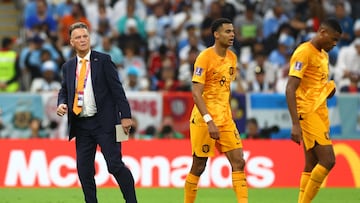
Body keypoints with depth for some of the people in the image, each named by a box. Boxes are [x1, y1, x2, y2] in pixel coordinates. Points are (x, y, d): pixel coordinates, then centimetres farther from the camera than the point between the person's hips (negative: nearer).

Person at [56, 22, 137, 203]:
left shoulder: (103, 60, -1)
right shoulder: (68, 67, 12)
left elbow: (116, 89, -4)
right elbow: (64, 91, 22)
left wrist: (125, 115, -10)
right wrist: (61, 104, -2)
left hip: (104, 122, -5)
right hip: (81, 125, 5)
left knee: (115, 165, -9)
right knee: (84, 169, 3)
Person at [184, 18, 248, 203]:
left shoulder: (231, 57, 9)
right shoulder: (205, 58, -13)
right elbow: (196, 94, -18)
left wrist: (227, 115, 18)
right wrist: (209, 121, -26)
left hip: (225, 119, 7)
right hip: (204, 120, -7)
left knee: (238, 162, -3)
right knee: (199, 166, 1)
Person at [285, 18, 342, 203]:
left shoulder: (324, 55, 16)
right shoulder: (304, 52, -13)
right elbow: (290, 89, -19)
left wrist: (329, 89, 6)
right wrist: (295, 124, -25)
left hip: (320, 114, 9)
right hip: (308, 113, -9)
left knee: (312, 165, 6)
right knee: (328, 160, -15)